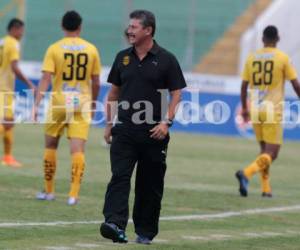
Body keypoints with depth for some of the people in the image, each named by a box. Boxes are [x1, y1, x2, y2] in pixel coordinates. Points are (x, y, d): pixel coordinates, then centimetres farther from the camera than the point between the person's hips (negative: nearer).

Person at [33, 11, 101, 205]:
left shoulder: (54, 49, -4)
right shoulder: (91, 50, 2)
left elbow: (46, 79, -11)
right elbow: (96, 83, 6)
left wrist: (37, 104, -12)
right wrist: (93, 103, 21)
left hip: (58, 103, -1)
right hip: (81, 103, 1)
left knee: (51, 146, 15)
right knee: (78, 149, -3)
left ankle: (49, 191, 21)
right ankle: (74, 194, -11)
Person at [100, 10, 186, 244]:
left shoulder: (166, 59, -2)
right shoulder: (123, 57, 9)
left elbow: (176, 94, -1)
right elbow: (114, 92, 16)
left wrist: (166, 122, -13)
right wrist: (109, 123, 11)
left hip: (153, 133, -2)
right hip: (124, 131, 2)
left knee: (150, 185, 5)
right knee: (119, 176, -14)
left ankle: (145, 231, 15)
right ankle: (115, 224, -25)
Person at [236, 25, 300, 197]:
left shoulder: (252, 58, 6)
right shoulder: (283, 58, -4)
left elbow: (244, 85, 9)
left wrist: (244, 108, 21)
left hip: (255, 110, 5)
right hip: (273, 110, -5)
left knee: (265, 150, 19)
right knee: (271, 154, -3)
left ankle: (266, 188, 17)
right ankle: (247, 173, -26)